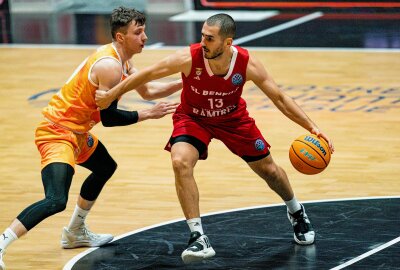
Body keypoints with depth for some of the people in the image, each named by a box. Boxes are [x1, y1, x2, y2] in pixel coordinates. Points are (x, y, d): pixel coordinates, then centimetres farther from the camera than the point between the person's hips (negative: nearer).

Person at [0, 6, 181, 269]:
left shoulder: (122, 60, 10)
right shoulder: (109, 66, -21)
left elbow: (147, 90, 23)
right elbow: (109, 117, -20)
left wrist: (181, 84, 12)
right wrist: (147, 114, -13)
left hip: (77, 130, 11)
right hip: (57, 132, -11)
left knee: (105, 168, 32)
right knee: (56, 201, -26)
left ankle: (75, 233, 42)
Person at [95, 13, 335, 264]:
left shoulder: (247, 64, -29)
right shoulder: (188, 58, -34)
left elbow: (279, 97, -18)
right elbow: (146, 74, -20)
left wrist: (312, 127, -24)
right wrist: (112, 94, -12)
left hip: (233, 118, 2)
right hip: (192, 118, -1)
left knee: (268, 168, 13)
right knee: (181, 162, -29)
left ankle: (297, 213, 46)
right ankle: (199, 238, -22)